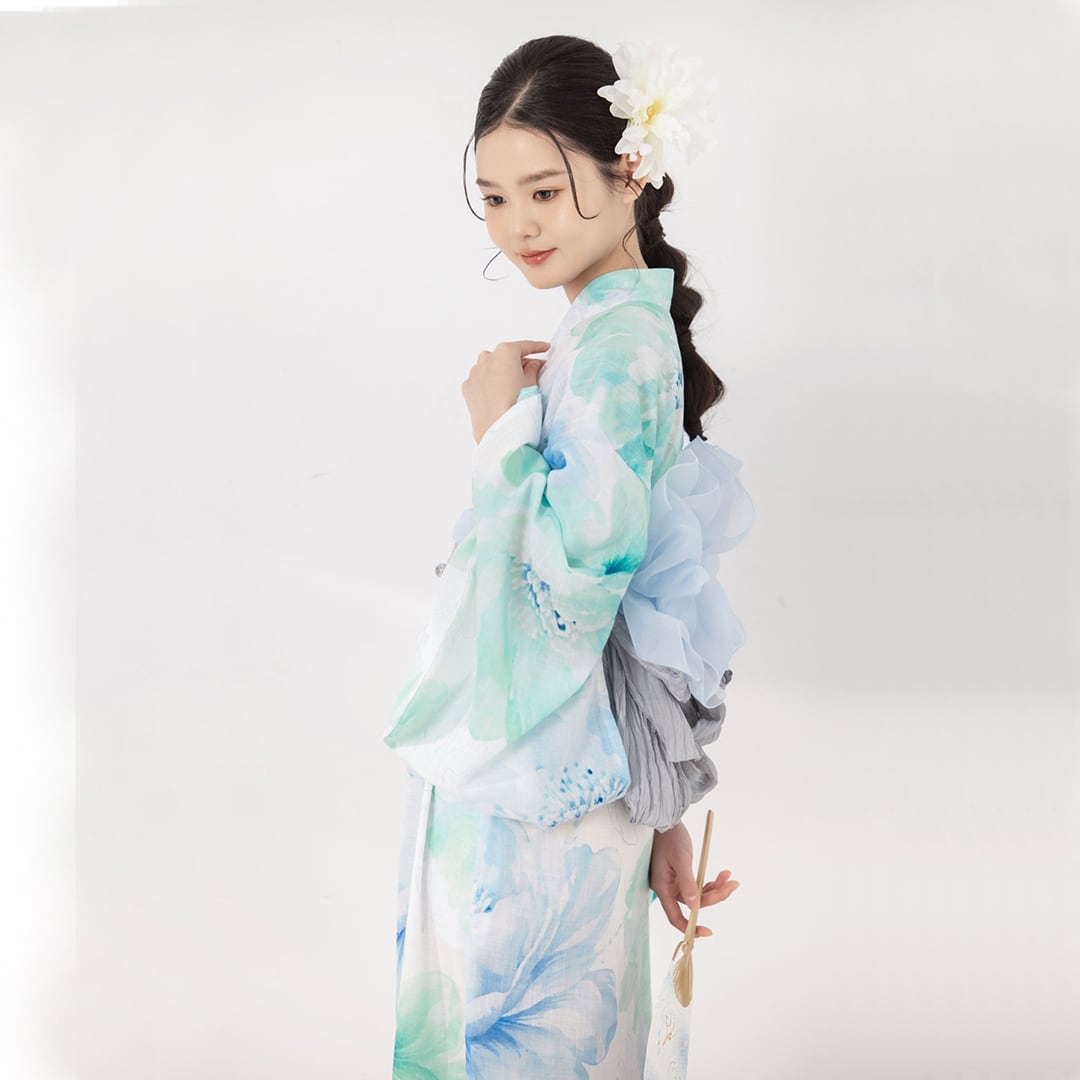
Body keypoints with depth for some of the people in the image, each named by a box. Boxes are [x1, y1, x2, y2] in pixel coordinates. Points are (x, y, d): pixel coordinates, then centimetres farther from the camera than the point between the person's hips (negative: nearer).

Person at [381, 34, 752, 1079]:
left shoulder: (615, 345, -18)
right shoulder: (607, 332, 11)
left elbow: (573, 585, -27)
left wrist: (499, 429, -14)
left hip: (532, 788, -9)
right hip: (505, 765, 9)